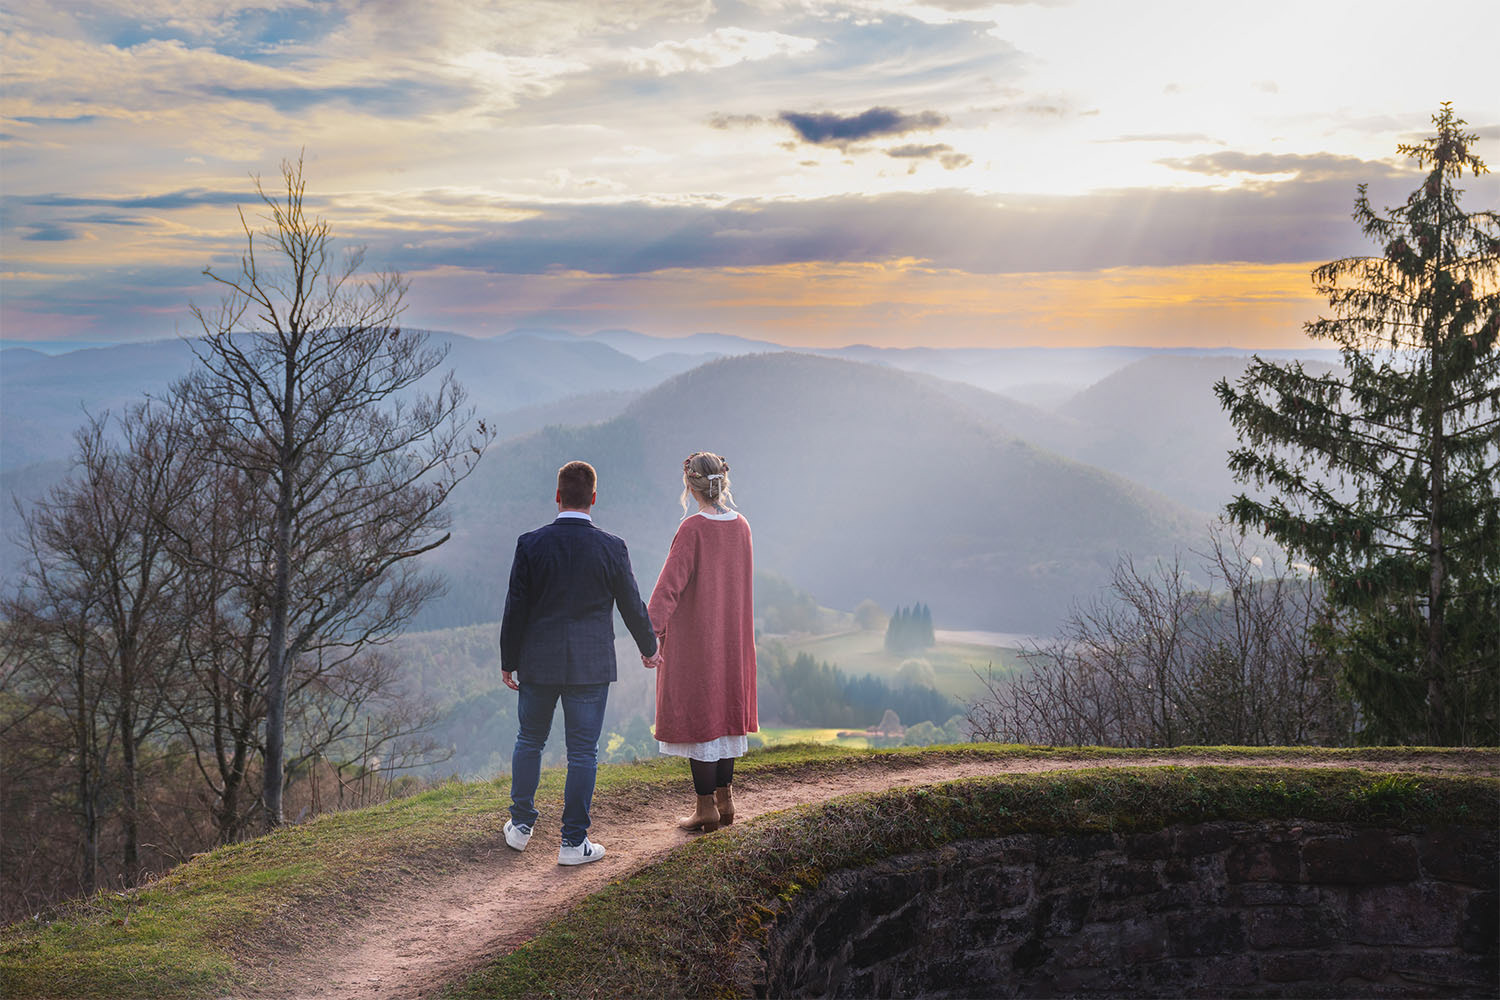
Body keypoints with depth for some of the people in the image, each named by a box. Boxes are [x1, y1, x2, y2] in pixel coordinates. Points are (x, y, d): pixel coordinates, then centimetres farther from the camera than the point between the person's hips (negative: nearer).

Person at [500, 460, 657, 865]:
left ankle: (520, 825, 27)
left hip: (538, 663, 1)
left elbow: (515, 608, -3)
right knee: (583, 752, 5)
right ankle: (573, 842, 9)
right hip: (591, 665, -1)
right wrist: (649, 647, 19)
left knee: (530, 741, 19)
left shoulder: (530, 544, -7)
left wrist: (508, 661, 8)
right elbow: (632, 607, 2)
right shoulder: (612, 548, -8)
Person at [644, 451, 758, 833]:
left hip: (694, 637, -7)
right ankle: (725, 800, 22)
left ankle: (706, 808, 6)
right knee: (724, 711, 15)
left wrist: (653, 635, -27)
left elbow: (670, 583, -23)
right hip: (732, 636, 7)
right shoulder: (741, 526, 3)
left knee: (696, 716, 2)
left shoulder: (693, 528, -17)